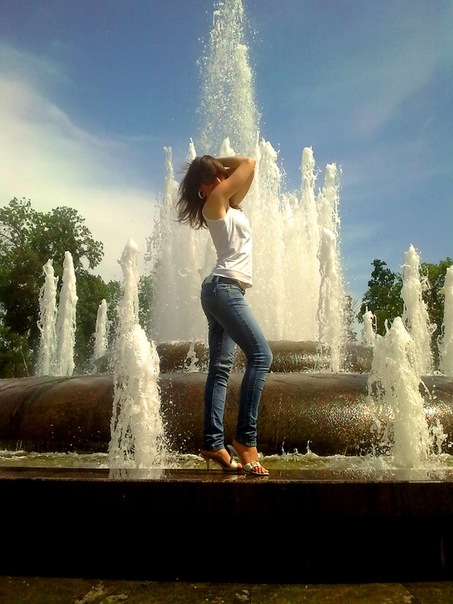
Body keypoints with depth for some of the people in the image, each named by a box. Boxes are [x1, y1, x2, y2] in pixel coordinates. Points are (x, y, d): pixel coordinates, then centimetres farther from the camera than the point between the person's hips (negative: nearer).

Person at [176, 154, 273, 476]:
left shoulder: (230, 205, 22)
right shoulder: (214, 203, -2)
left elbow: (248, 169, 27)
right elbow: (249, 163, 2)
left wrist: (216, 163, 25)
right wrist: (220, 163, 15)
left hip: (224, 292, 10)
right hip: (224, 289, -10)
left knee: (221, 368, 3)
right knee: (261, 355, -18)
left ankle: (213, 443, 4)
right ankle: (245, 438, -19)